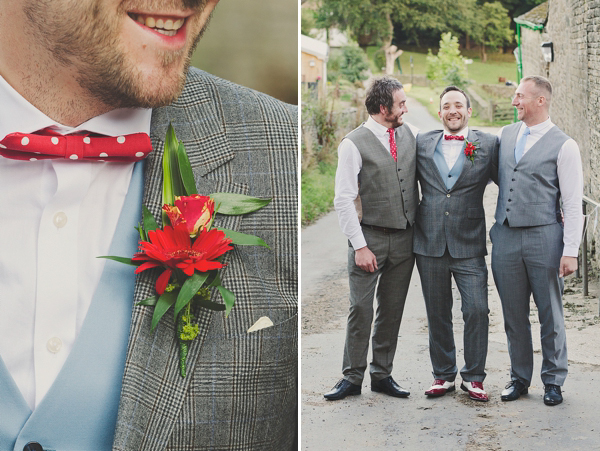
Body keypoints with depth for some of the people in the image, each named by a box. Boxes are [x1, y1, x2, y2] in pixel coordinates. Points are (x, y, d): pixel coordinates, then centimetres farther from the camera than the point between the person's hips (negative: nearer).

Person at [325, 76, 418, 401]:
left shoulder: (409, 134, 8)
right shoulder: (354, 144, -9)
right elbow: (343, 200, -11)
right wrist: (360, 246, -15)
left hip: (405, 238, 5)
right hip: (370, 237, -5)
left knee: (392, 309, 10)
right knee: (361, 308, -3)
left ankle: (382, 375, 20)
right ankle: (352, 378, 8)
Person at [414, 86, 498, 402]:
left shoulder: (487, 144, 3)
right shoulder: (422, 143, 9)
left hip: (469, 245, -2)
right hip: (429, 244, 2)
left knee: (477, 311, -6)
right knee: (437, 314, 10)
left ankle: (473, 377, 11)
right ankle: (443, 375, 23)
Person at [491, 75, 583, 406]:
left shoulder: (563, 145, -7)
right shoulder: (505, 135, 10)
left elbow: (572, 204, -8)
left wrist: (570, 251, -13)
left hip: (544, 236, -5)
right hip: (505, 237, 5)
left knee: (550, 314, 5)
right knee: (513, 314, 11)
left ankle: (553, 381, 20)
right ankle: (519, 377, 25)